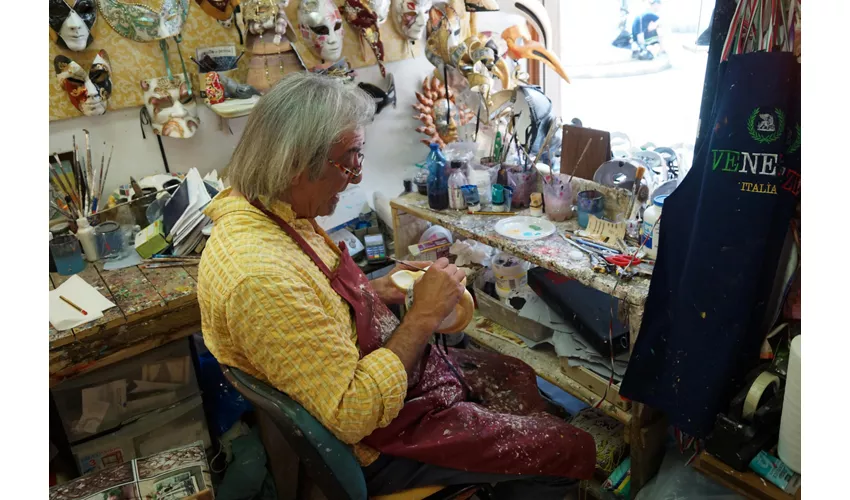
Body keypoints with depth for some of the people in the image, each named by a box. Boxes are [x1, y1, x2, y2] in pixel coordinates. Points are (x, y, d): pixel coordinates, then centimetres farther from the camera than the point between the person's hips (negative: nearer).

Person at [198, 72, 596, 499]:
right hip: (375, 443, -9)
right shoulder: (260, 276, -36)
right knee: (572, 450, 0)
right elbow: (352, 415, -32)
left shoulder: (270, 210, -5)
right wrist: (423, 317, -25)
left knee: (516, 378, 23)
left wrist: (379, 289, -2)